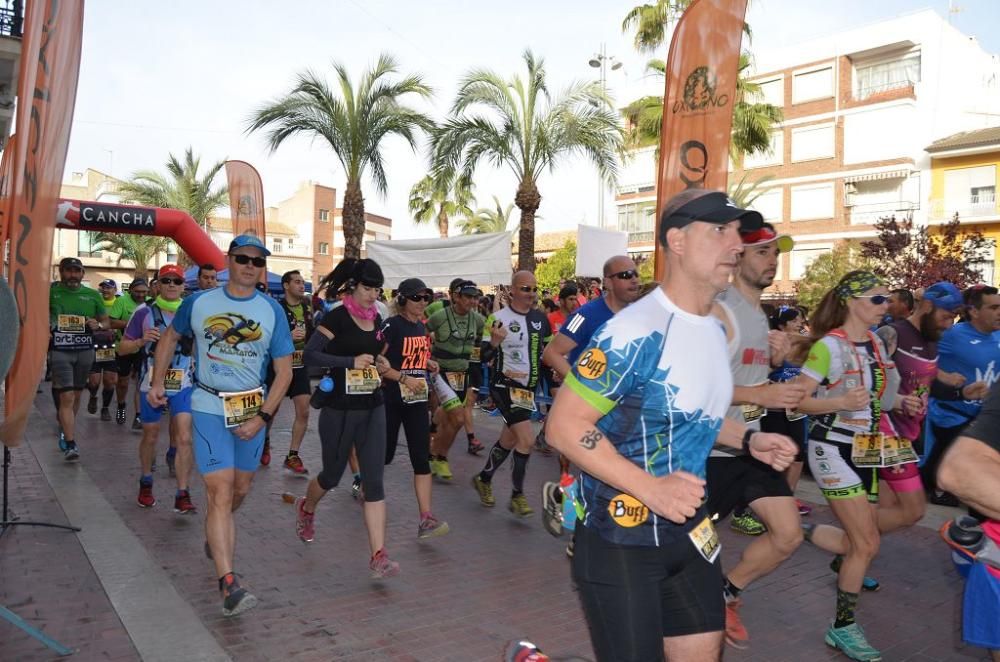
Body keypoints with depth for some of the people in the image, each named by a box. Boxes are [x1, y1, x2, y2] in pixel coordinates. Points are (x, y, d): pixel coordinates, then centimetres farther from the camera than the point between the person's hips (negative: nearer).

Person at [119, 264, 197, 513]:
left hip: (183, 385, 0)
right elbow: (122, 348, 2)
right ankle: (146, 484, 38)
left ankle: (182, 495, -4)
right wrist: (142, 341, -17)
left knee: (184, 438, -10)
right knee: (150, 437, 15)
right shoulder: (145, 313, -1)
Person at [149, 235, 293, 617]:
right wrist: (157, 381, 8)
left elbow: (284, 371, -2)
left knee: (240, 491, 15)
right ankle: (229, 585, -12)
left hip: (253, 411, 2)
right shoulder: (198, 303, -1)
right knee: (220, 492, -12)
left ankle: (215, 539, 46)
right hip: (209, 408, -2)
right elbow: (170, 337, 17)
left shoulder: (272, 311, -2)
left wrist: (263, 417, -10)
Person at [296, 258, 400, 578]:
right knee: (332, 475, 15)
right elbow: (310, 355, -20)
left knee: (374, 481, -3)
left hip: (373, 408, 5)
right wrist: (352, 362, -23)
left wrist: (379, 362, 4)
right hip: (340, 409, -4)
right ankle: (306, 508, 49)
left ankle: (378, 555, -3)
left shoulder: (376, 319, 8)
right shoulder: (337, 317, -11)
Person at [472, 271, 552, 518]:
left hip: (528, 387, 6)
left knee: (508, 440, 15)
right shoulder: (499, 318, -11)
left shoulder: (540, 318, 5)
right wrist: (494, 342, -29)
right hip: (505, 386, -6)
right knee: (526, 440, -15)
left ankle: (484, 479, 37)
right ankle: (517, 496, 0)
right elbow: (484, 357, -11)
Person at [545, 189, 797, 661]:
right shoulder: (634, 332, -23)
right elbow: (564, 425, -24)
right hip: (619, 537, -8)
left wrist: (748, 440, 5)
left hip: (688, 528, 8)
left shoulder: (715, 330, 6)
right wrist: (651, 488, -29)